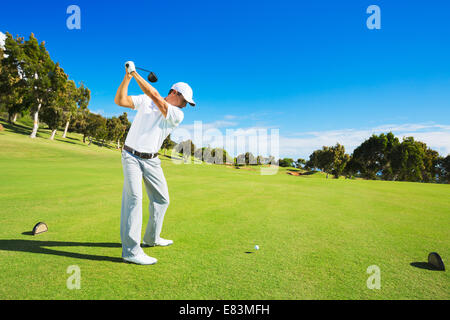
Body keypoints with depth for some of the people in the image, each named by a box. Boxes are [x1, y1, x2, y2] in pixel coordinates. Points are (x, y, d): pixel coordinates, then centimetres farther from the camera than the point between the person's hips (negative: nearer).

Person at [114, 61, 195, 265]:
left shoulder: (177, 115, -2)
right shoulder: (144, 101, 3)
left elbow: (155, 96, -14)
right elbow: (120, 100, -4)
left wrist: (135, 73, -13)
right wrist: (127, 77, -14)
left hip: (151, 160, 3)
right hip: (131, 155, -3)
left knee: (161, 199, 8)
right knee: (134, 196, -18)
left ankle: (151, 238, 29)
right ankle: (131, 250, -17)